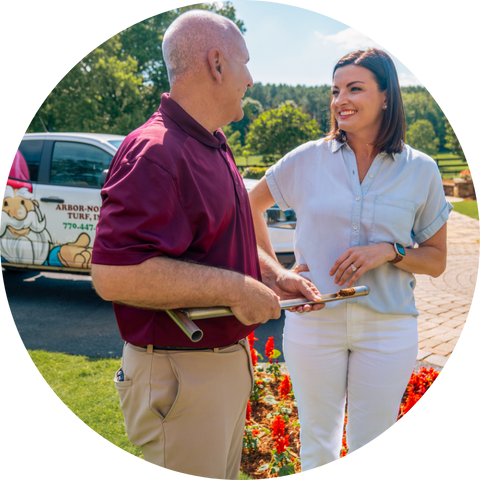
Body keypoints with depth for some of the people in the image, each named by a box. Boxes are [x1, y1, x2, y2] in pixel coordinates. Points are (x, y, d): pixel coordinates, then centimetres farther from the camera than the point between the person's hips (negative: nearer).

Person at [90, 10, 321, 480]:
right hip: (178, 377, -10)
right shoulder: (155, 153, -23)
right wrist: (236, 288, -26)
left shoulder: (215, 147, 11)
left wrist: (274, 276, 8)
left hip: (228, 362, 10)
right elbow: (114, 276, -32)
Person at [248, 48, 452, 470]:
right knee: (317, 441, 14)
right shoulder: (308, 159, -2)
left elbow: (436, 261, 5)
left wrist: (389, 251, -15)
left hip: (387, 329, 0)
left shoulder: (420, 170, 0)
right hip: (313, 322, 0)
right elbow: (250, 206, 11)